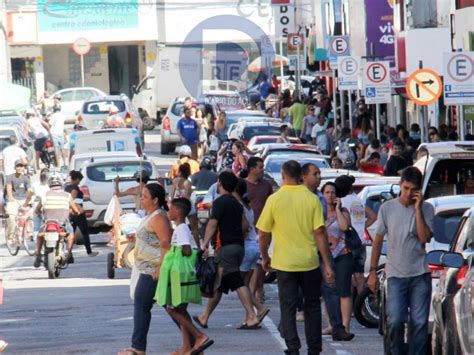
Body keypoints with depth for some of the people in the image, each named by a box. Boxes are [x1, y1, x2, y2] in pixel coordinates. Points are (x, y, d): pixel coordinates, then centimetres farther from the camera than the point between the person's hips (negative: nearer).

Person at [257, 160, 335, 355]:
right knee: (312, 306, 15)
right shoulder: (312, 199, -4)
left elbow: (263, 233, -2)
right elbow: (320, 233, -7)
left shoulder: (274, 199, -6)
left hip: (284, 263, -1)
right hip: (309, 262, 1)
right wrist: (327, 265, -4)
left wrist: (264, 257, 15)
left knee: (288, 308, 4)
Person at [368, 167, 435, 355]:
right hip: (396, 275, 0)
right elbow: (378, 240, 8)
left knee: (419, 322, 0)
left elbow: (425, 238, -12)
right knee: (395, 320, -10)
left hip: (420, 275, 0)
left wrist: (418, 209, -14)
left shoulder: (426, 209, 1)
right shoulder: (387, 208, 3)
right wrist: (373, 271, 6)